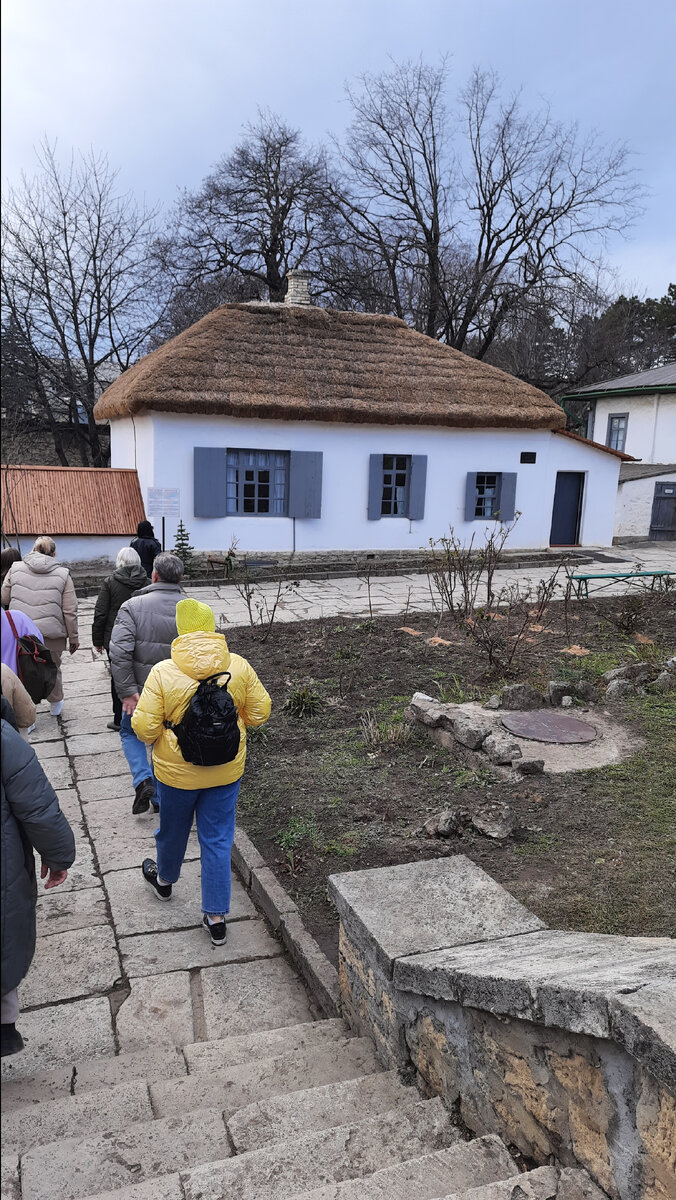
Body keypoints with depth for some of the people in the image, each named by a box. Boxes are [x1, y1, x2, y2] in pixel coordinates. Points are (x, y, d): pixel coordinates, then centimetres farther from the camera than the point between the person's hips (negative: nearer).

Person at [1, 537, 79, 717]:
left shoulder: (15, 569, 2)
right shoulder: (62, 574, -4)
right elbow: (70, 611, -5)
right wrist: (73, 638, 5)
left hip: (19, 633, 1)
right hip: (51, 634, -1)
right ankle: (55, 704, 39)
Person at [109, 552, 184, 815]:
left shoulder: (133, 606, -12)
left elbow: (120, 652, -21)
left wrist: (128, 691, -16)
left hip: (142, 690, -2)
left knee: (130, 732, 22)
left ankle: (143, 780, 2)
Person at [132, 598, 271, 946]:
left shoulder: (163, 673, -20)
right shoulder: (239, 667, -13)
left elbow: (144, 728, -18)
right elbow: (259, 712, -4)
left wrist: (162, 733, 4)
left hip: (177, 771, -1)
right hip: (226, 770, 2)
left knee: (173, 830, 24)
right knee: (218, 839, 13)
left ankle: (164, 880, 53)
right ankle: (216, 917, 20)